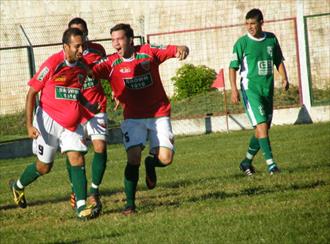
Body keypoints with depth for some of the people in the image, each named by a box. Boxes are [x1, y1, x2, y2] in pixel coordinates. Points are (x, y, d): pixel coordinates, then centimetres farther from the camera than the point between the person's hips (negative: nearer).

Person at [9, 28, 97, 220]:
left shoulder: (83, 67, 1)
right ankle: (18, 186, 36)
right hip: (48, 120, -4)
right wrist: (29, 125, -16)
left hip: (72, 123, 4)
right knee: (44, 167, 7)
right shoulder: (52, 64, -17)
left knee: (77, 159, -12)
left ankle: (82, 206, -13)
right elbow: (32, 93, -11)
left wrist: (88, 105, 4)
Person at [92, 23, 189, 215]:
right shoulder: (111, 63, -6)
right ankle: (130, 204, -6)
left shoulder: (149, 52, -4)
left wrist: (182, 50, -28)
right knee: (133, 157, -18)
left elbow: (174, 50, -5)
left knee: (165, 159, -11)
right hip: (133, 117, 0)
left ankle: (151, 163, 26)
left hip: (159, 114, 1)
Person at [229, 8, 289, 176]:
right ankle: (271, 164, -18)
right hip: (250, 88, -5)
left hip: (268, 89, 5)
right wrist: (234, 89, -19)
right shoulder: (242, 43, -6)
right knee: (262, 125, -16)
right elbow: (233, 67, -8)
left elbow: (279, 61, 19)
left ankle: (247, 162, 24)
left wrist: (284, 78, 4)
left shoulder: (271, 39, 7)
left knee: (263, 128, 9)